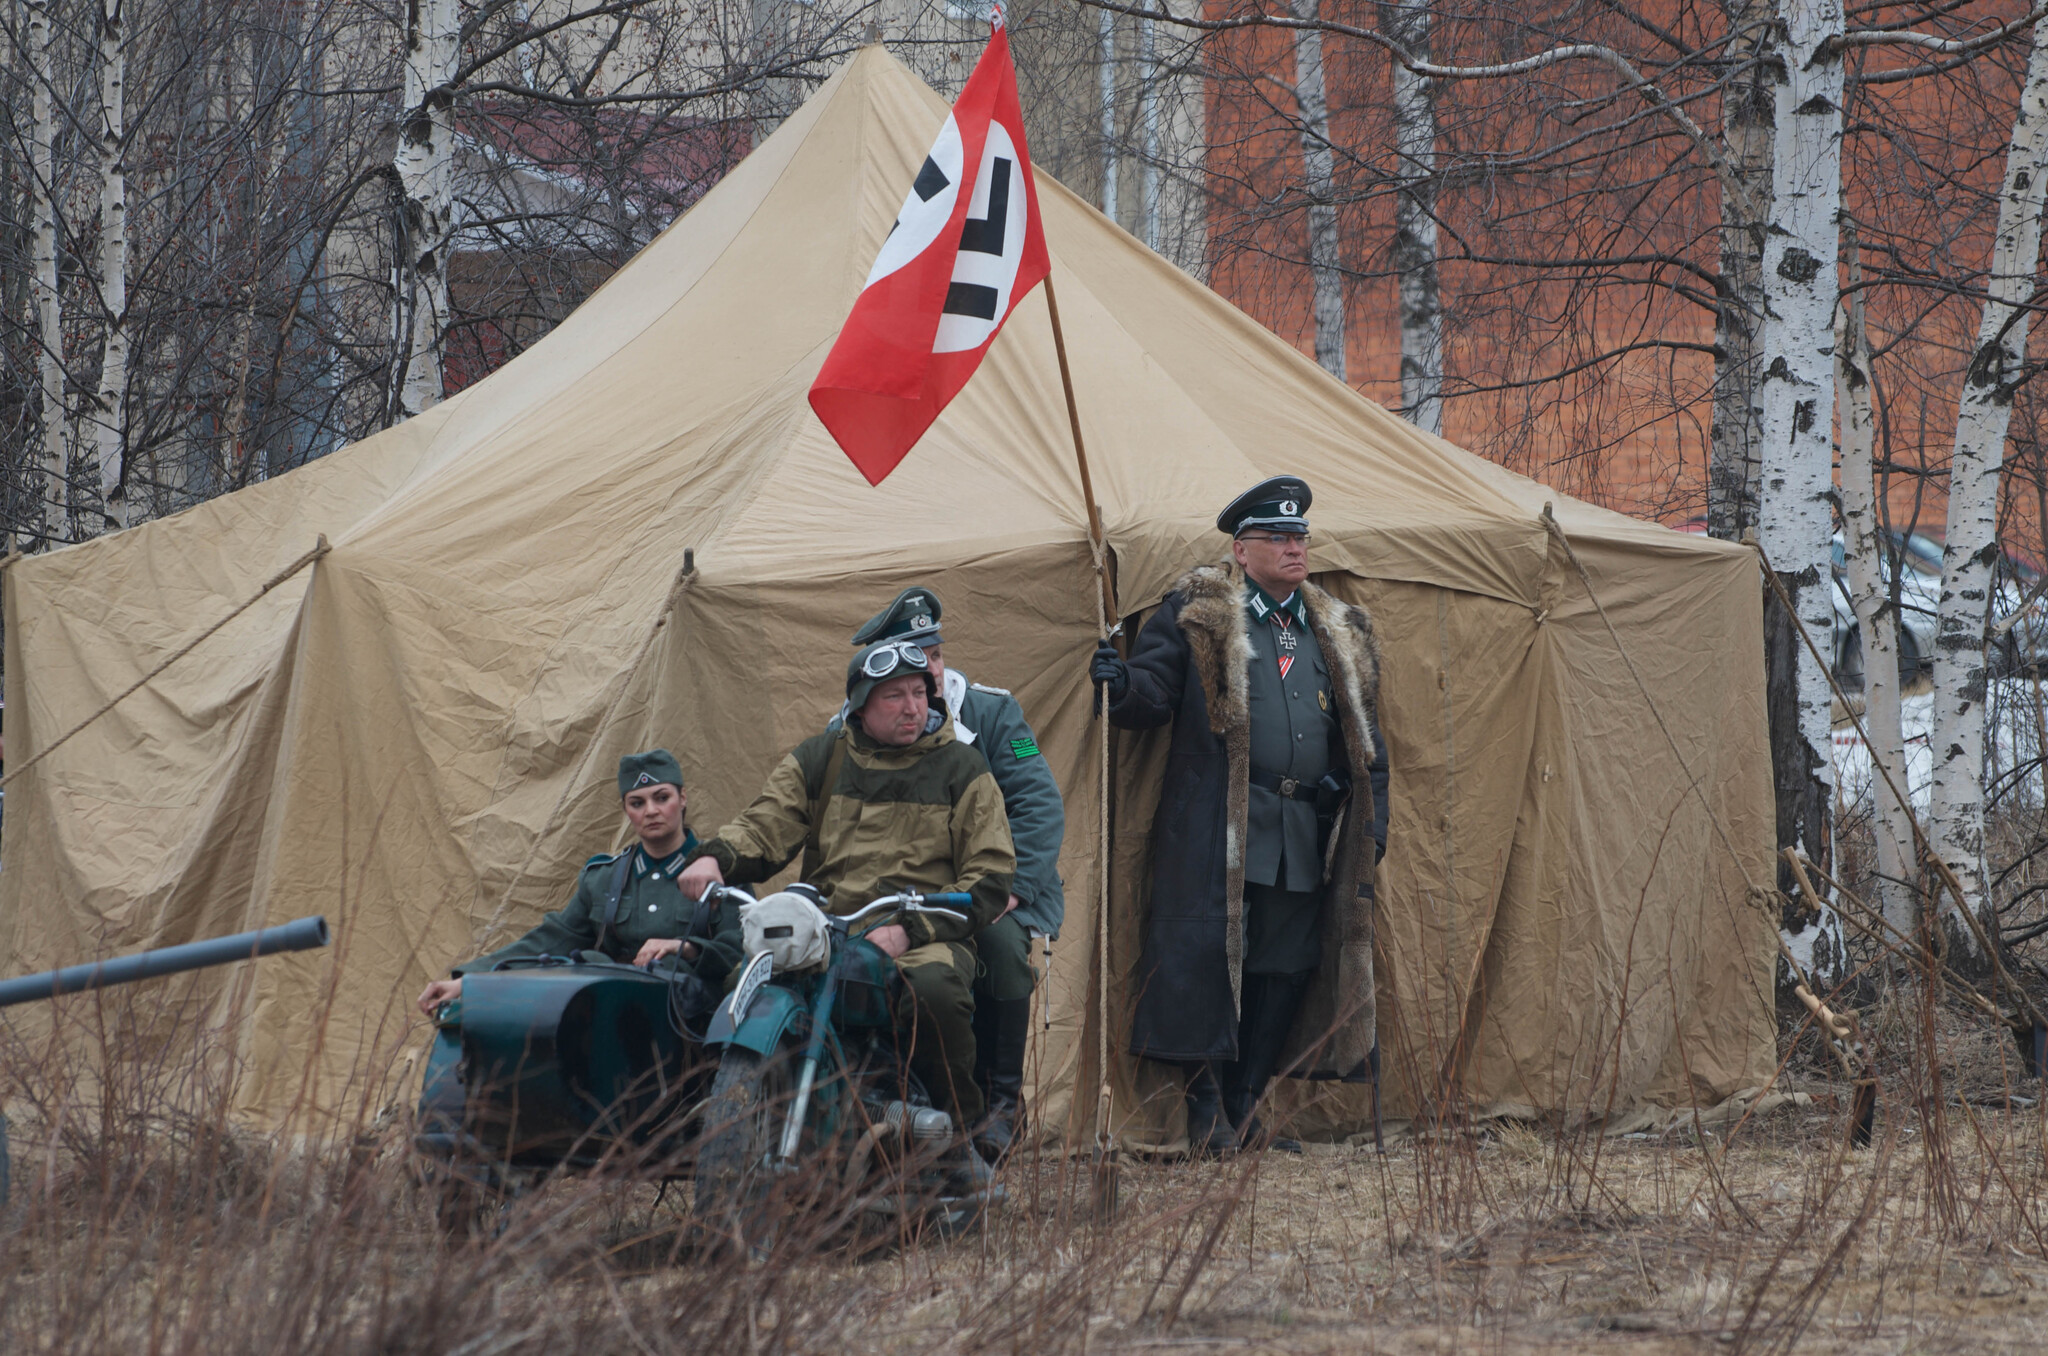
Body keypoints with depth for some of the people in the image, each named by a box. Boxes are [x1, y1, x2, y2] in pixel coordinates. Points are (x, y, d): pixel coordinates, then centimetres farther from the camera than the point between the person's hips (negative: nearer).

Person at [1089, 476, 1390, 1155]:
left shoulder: (1338, 634, 19)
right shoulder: (1197, 615, 3)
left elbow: (1365, 737, 22)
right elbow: (1155, 690, -1)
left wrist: (1370, 822, 15)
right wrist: (1118, 683, -24)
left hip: (1305, 836, 5)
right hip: (1217, 829, -5)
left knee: (1286, 968, 4)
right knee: (1207, 955, -11)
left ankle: (1245, 1107, 13)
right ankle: (1205, 1106, -4)